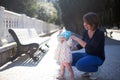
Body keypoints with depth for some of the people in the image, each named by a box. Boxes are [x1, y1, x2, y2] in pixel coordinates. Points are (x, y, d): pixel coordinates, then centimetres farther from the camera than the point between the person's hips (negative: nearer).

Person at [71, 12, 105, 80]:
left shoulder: (100, 34, -22)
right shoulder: (86, 32, -2)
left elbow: (90, 48, -32)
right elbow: (81, 45, 9)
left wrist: (77, 39, -31)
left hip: (98, 58, -8)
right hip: (88, 55, 8)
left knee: (79, 64, -30)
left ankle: (95, 70, -1)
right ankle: (89, 71, 8)